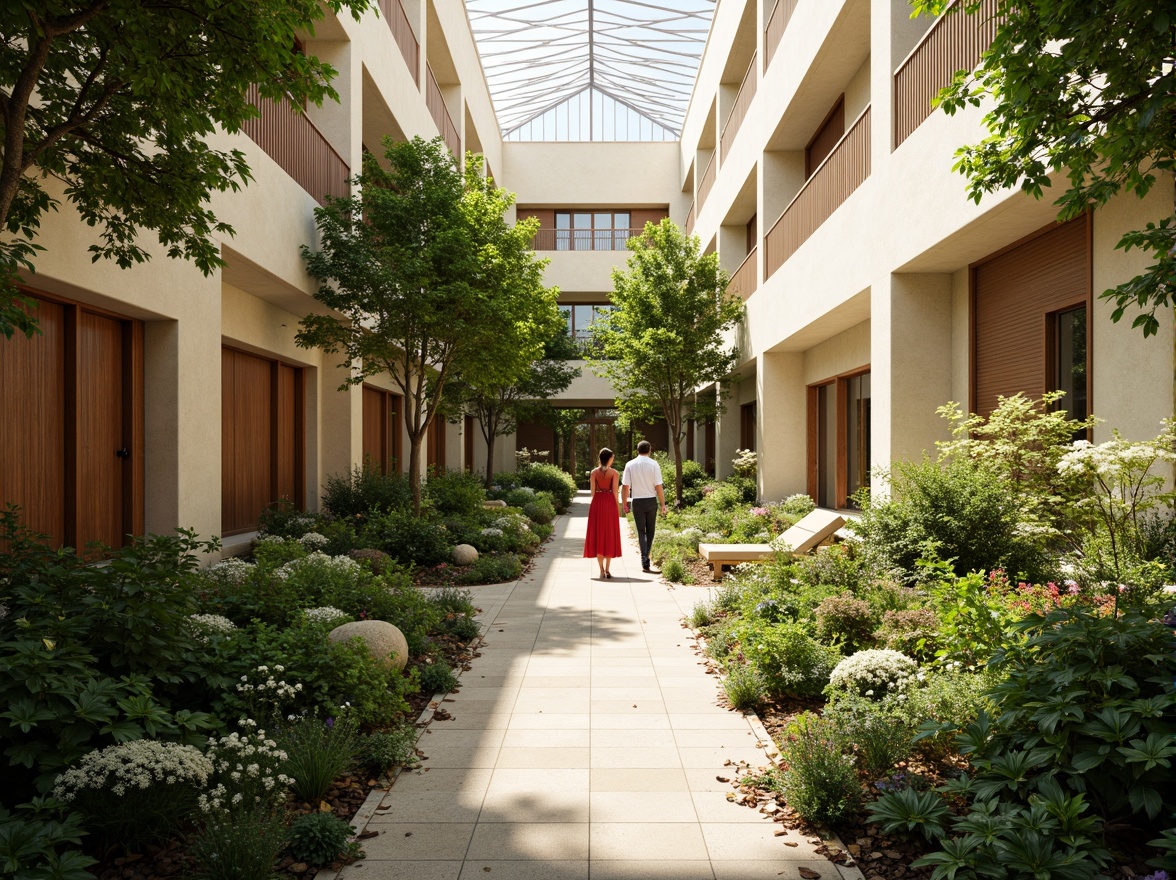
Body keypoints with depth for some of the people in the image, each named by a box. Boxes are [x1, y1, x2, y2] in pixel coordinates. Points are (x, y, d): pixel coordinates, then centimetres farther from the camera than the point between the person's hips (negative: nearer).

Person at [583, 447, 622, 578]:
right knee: (610, 535, 6)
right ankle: (607, 570, 2)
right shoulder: (614, 473, -3)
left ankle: (601, 570, 7)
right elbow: (615, 492, -5)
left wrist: (597, 504, 10)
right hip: (610, 503, -2)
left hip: (597, 503, 2)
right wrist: (617, 508, 2)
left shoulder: (594, 472, 3)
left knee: (598, 534, 8)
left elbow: (592, 491, 1)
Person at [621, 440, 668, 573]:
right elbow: (658, 487, -8)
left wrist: (624, 503, 7)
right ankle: (646, 557, 22)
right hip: (651, 501, 0)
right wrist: (663, 504, 0)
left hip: (637, 501, 1)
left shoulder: (630, 464, -2)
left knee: (641, 531, 4)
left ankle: (645, 563, -5)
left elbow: (625, 487, -3)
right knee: (650, 531, 15)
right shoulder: (654, 464, -5)